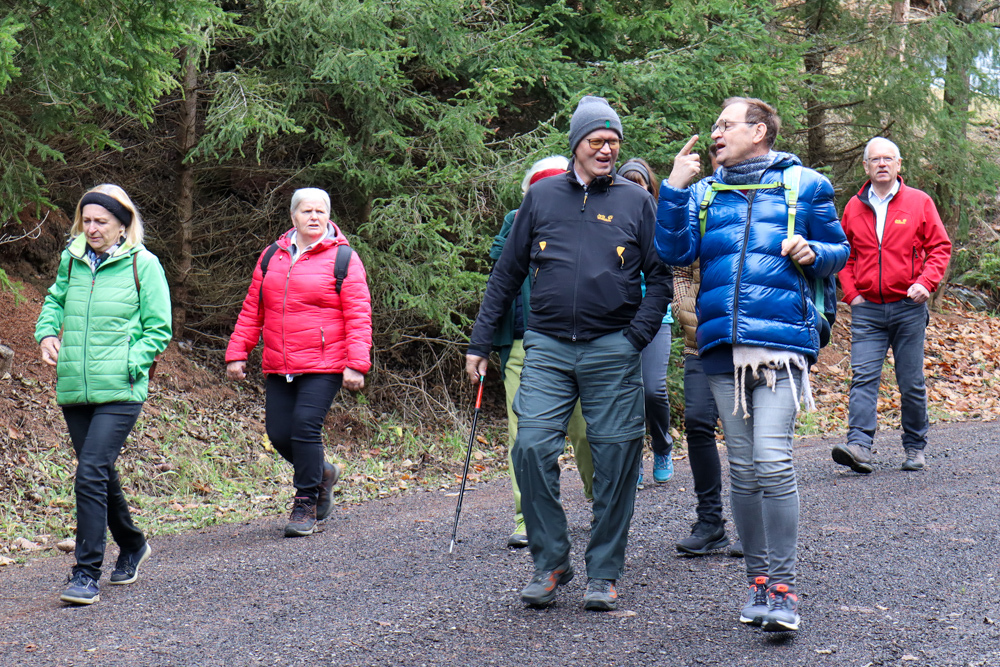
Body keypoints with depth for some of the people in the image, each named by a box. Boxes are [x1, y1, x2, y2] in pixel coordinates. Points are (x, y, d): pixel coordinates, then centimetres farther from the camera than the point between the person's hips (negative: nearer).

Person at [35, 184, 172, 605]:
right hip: (74, 389, 5)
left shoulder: (143, 265, -3)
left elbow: (158, 329, -1)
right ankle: (132, 545, 38)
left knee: (91, 475, -15)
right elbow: (54, 301, 25)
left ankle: (86, 575, -10)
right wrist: (47, 333, 6)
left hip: (120, 392, -5)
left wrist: (127, 364, -12)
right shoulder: (72, 260, 9)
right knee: (99, 474, 15)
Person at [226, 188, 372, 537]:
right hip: (278, 367, 5)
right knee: (278, 432, 1)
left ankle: (306, 503, 1)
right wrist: (237, 353, 9)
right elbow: (252, 310, 16)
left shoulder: (343, 259, 0)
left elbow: (359, 315, -5)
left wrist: (356, 364, -14)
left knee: (305, 426, -15)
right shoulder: (271, 257, 13)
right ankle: (321, 473, 30)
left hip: (324, 367, -5)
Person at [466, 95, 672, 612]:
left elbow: (660, 276, 9)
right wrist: (479, 342, 11)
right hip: (547, 347, 1)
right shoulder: (542, 197, 11)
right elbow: (506, 274, 15)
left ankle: (605, 572, 12)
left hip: (612, 351, 0)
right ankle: (549, 562, 5)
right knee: (532, 446, -12)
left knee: (615, 457, -1)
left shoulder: (635, 201, 9)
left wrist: (636, 336, -5)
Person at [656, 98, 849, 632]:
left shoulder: (804, 185, 9)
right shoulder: (705, 192, 17)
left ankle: (782, 586, -9)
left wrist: (812, 252, -6)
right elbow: (674, 251, 4)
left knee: (773, 462, -15)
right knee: (743, 468, 7)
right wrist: (674, 188, -3)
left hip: (782, 340, -4)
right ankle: (757, 578, 17)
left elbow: (839, 250, 15)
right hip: (723, 345, 4)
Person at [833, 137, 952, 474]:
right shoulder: (854, 207, 9)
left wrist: (926, 282, -10)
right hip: (867, 309, 1)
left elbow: (940, 247, 4)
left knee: (912, 382, 5)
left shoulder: (919, 202, 4)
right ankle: (859, 446, -20)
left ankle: (915, 447, 17)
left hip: (908, 307, -1)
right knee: (863, 376, -12)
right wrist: (851, 292, 3)